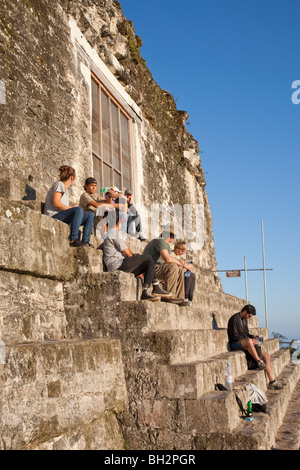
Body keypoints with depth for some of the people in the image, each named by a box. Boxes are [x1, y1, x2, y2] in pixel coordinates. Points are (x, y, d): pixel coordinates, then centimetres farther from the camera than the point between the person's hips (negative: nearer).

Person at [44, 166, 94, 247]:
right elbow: (55, 203, -15)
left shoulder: (65, 188, 27)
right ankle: (73, 240, -36)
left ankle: (85, 242, -15)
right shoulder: (59, 184, 0)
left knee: (90, 215, -1)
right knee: (79, 209, -33)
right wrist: (71, 209, -12)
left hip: (64, 218, 9)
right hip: (54, 216, -9)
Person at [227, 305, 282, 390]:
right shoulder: (234, 319, -12)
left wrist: (252, 336, 3)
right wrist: (251, 340, -16)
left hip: (246, 344, 9)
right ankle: (259, 362, -29)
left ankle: (272, 382, -6)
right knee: (248, 341, -42)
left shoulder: (244, 319, 17)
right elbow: (234, 336, -17)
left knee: (266, 356, -6)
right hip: (236, 344, -9)